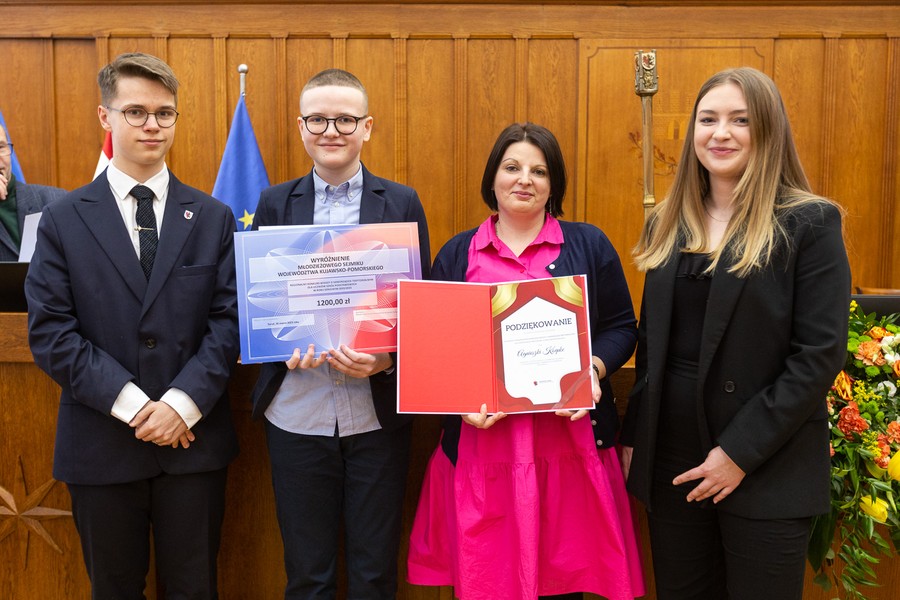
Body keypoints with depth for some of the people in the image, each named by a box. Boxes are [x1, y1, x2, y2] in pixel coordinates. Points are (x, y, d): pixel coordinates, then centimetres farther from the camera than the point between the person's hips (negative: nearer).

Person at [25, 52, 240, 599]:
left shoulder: (213, 218, 5)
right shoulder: (64, 219, 2)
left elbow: (230, 319, -1)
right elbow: (49, 331, -5)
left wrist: (183, 402, -14)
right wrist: (130, 403, -14)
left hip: (193, 440, 1)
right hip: (101, 445, 0)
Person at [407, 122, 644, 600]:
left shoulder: (588, 245, 9)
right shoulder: (456, 254, 11)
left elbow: (621, 327, 8)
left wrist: (591, 370, -12)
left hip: (568, 443, 0)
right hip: (481, 445, 1)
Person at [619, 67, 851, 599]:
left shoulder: (809, 224, -8)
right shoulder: (668, 225, 8)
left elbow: (819, 356, -13)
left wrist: (741, 452, -16)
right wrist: (633, 437, 6)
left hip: (766, 472, -4)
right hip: (670, 462, 5)